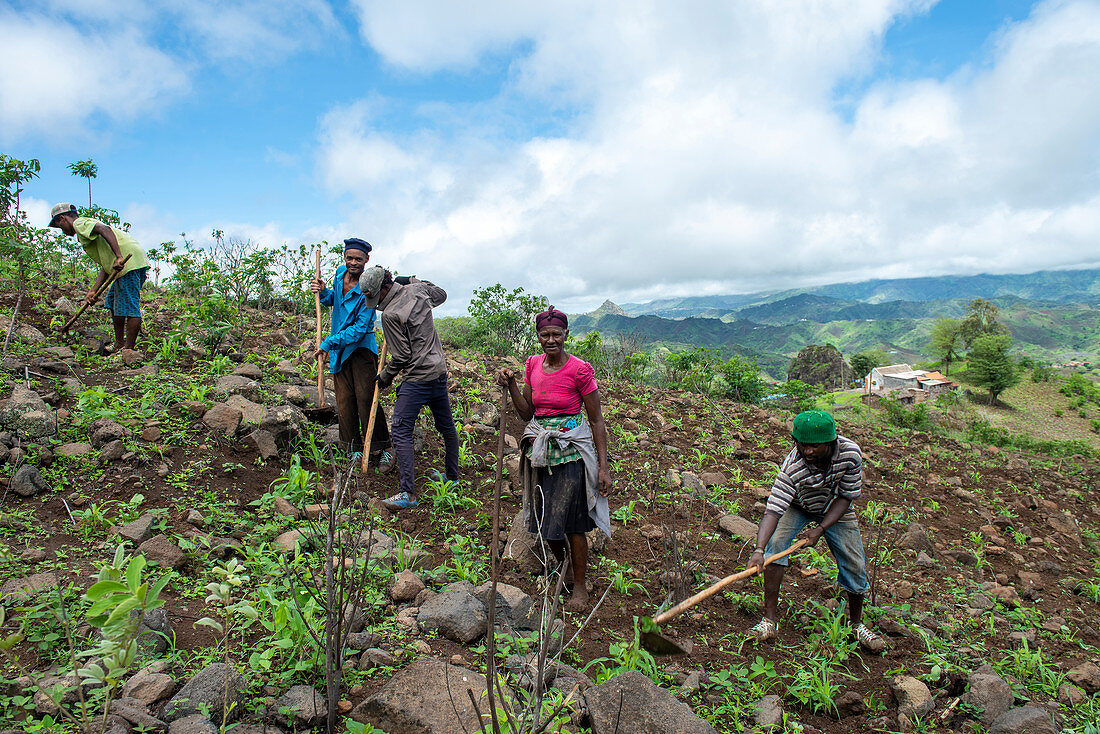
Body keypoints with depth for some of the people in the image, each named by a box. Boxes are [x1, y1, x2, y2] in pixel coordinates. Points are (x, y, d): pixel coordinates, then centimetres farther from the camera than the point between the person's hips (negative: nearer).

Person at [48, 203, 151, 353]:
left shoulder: (79, 223, 5)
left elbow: (105, 229, -19)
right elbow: (105, 267, 24)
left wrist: (119, 257, -30)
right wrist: (93, 291, 17)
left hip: (130, 261, -11)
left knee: (130, 307, -9)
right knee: (113, 303, 20)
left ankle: (128, 350, -7)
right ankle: (119, 344, 26)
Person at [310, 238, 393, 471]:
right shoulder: (340, 273, 6)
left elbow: (360, 328, -19)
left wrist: (328, 343, -20)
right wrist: (323, 292, 3)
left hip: (361, 347, -6)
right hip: (338, 350, 6)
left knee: (366, 399, -11)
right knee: (344, 402, 5)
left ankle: (382, 451, 0)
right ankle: (354, 450, 15)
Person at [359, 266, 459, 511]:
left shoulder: (390, 314, -17)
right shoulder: (417, 290, 3)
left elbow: (401, 356, -13)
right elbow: (441, 294, 27)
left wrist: (385, 376, 3)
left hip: (417, 378, -9)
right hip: (440, 371, 9)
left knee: (401, 432, -6)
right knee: (446, 427, 19)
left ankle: (408, 493, -9)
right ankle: (452, 477, 33)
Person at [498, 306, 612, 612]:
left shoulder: (579, 369, -14)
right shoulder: (533, 364, 3)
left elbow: (596, 420, -9)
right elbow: (527, 413, 8)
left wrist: (603, 467, -12)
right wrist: (510, 385, -8)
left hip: (571, 449, -5)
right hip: (542, 449, 6)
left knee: (571, 520, 0)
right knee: (546, 515, 15)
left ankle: (579, 586, 22)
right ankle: (562, 566, 42)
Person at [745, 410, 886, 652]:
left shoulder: (851, 453, -30)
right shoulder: (792, 466, -37)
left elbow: (845, 497, -17)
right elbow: (773, 510, -41)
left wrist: (820, 529, -25)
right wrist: (759, 550, -53)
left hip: (835, 510, 2)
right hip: (798, 506, -2)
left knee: (855, 566, 1)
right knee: (776, 542, -25)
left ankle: (856, 623, 31)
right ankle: (770, 619, -15)